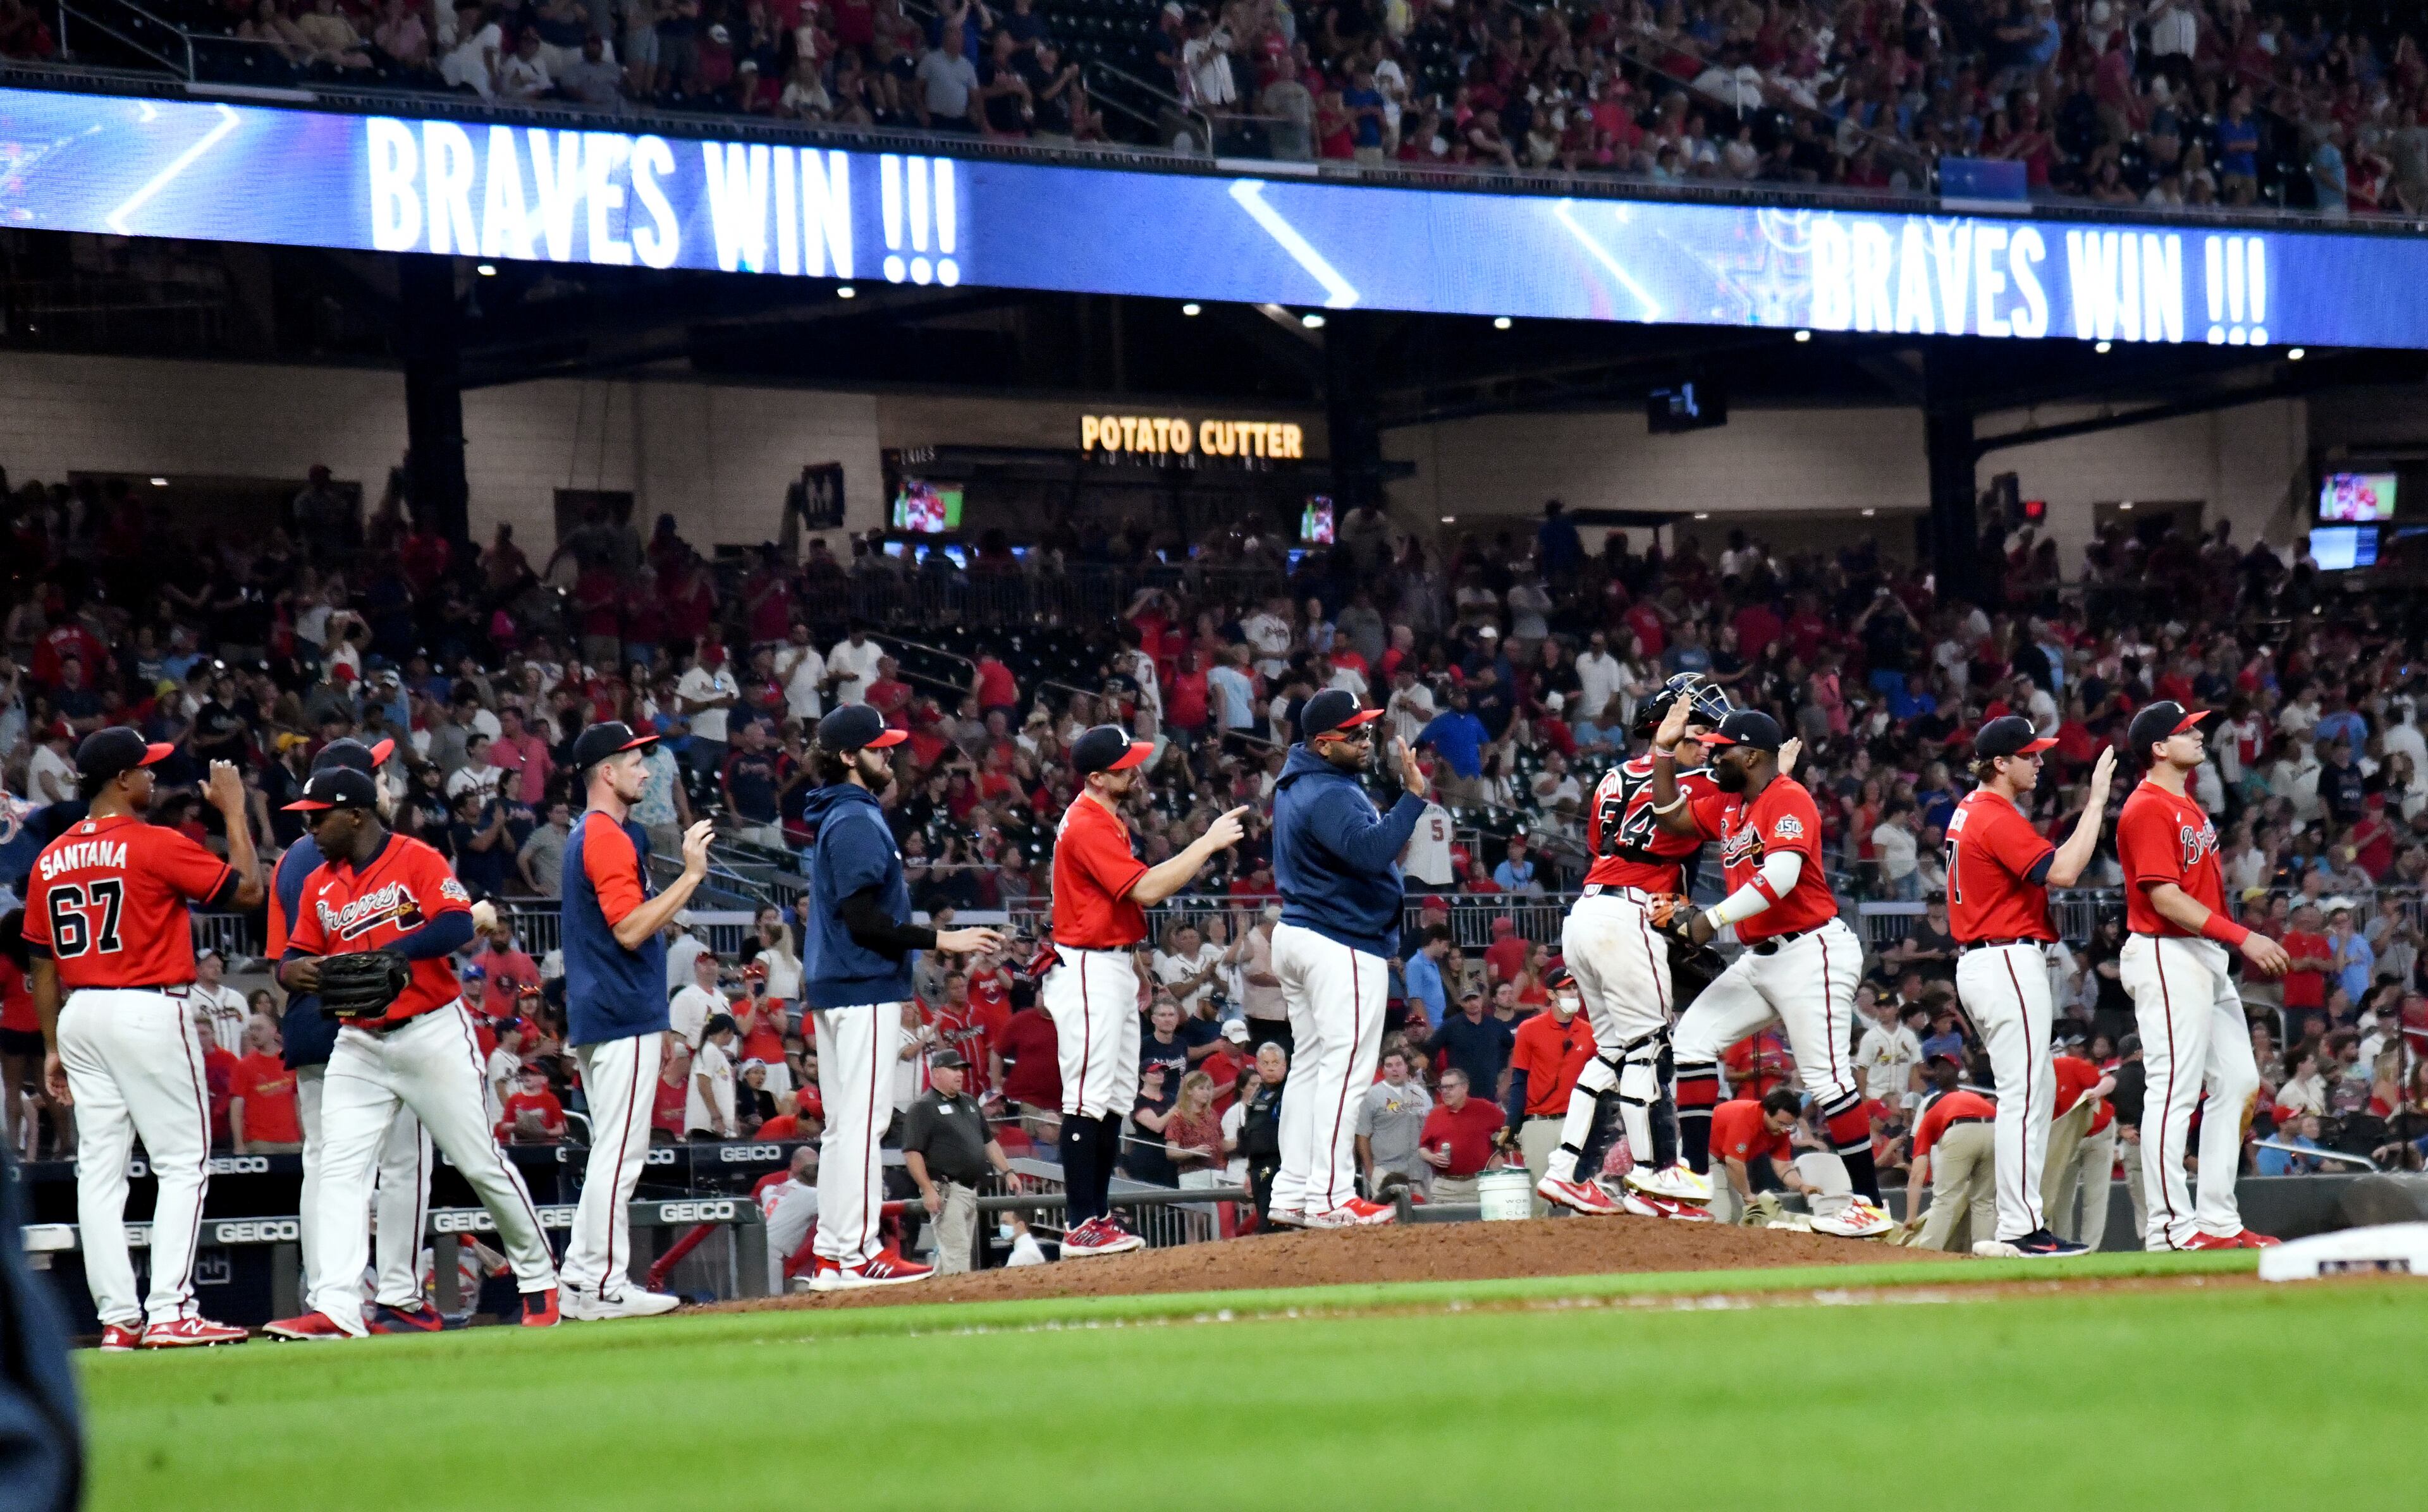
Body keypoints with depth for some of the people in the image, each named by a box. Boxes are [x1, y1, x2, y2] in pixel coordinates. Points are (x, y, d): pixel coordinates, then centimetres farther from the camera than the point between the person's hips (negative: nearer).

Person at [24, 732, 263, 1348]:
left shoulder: (51, 859, 10)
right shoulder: (155, 845, -10)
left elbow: (41, 962, 13)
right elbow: (247, 889, -6)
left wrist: (53, 1048, 19)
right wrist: (234, 809, 5)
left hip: (79, 1017, 6)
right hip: (149, 1012, -6)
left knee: (100, 1169, 7)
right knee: (183, 1162, -2)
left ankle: (117, 1318, 5)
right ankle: (169, 1311, -11)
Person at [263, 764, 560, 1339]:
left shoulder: (416, 860, -8)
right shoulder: (320, 884, 10)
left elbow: (458, 926, -21)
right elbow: (297, 955, 12)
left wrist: (384, 954, -31)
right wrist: (292, 970, -13)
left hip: (432, 1033, -5)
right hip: (358, 1044, 5)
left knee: (480, 1162, 3)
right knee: (339, 1171, -10)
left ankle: (539, 1279, 21)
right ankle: (335, 1308, -17)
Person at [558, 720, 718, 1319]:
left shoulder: (586, 836, 19)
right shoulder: (610, 838, -14)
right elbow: (630, 929, -22)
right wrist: (691, 875, -21)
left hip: (595, 1017, 11)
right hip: (623, 1017, -11)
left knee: (613, 1152, 14)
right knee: (620, 1151, -10)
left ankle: (580, 1281, 14)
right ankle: (604, 1286, -10)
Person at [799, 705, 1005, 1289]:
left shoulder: (843, 817, 17)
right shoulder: (855, 821, -14)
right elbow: (862, 918, -21)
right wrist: (942, 940, -20)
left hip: (835, 989, 11)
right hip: (864, 986, -11)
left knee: (845, 1124, 12)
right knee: (863, 1118, -10)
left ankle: (832, 1256, 14)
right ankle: (858, 1253, -11)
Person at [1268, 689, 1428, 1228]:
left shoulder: (1295, 782, 12)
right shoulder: (1330, 795, -19)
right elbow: (1371, 850, -34)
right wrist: (1413, 795, -34)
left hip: (1295, 934, 11)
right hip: (1344, 946, -11)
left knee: (1311, 1066, 14)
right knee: (1346, 1067, -11)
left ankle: (1291, 1193, 15)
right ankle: (1330, 1198, -15)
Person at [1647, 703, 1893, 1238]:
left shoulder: (1788, 799, -13)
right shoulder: (1728, 807, 15)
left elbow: (1780, 877, -26)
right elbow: (1670, 818, 25)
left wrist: (1713, 919, -24)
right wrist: (1665, 751, 13)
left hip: (1810, 953, -10)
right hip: (1759, 960, 10)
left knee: (1825, 1077, -12)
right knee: (1695, 1036, 5)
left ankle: (1870, 1204, -10)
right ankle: (1694, 1174, 7)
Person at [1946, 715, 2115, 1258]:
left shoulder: (1970, 811, 16)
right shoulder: (1998, 818, -15)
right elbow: (2061, 871, -26)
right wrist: (2096, 802, -21)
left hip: (1978, 962, 11)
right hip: (2009, 963, -11)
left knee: (2038, 1091, 15)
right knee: (2025, 1095, -10)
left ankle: (2015, 1225, 15)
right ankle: (2019, 1229, -12)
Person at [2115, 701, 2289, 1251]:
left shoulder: (2188, 806, 18)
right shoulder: (2148, 809, -13)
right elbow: (2165, 898, -21)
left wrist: (2247, 948, 14)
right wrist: (2241, 936, -24)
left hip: (2208, 957, 11)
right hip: (2167, 957, -11)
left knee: (2237, 1082, 10)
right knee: (2174, 1090, -9)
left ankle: (2218, 1219, 15)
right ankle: (2171, 1226, -8)